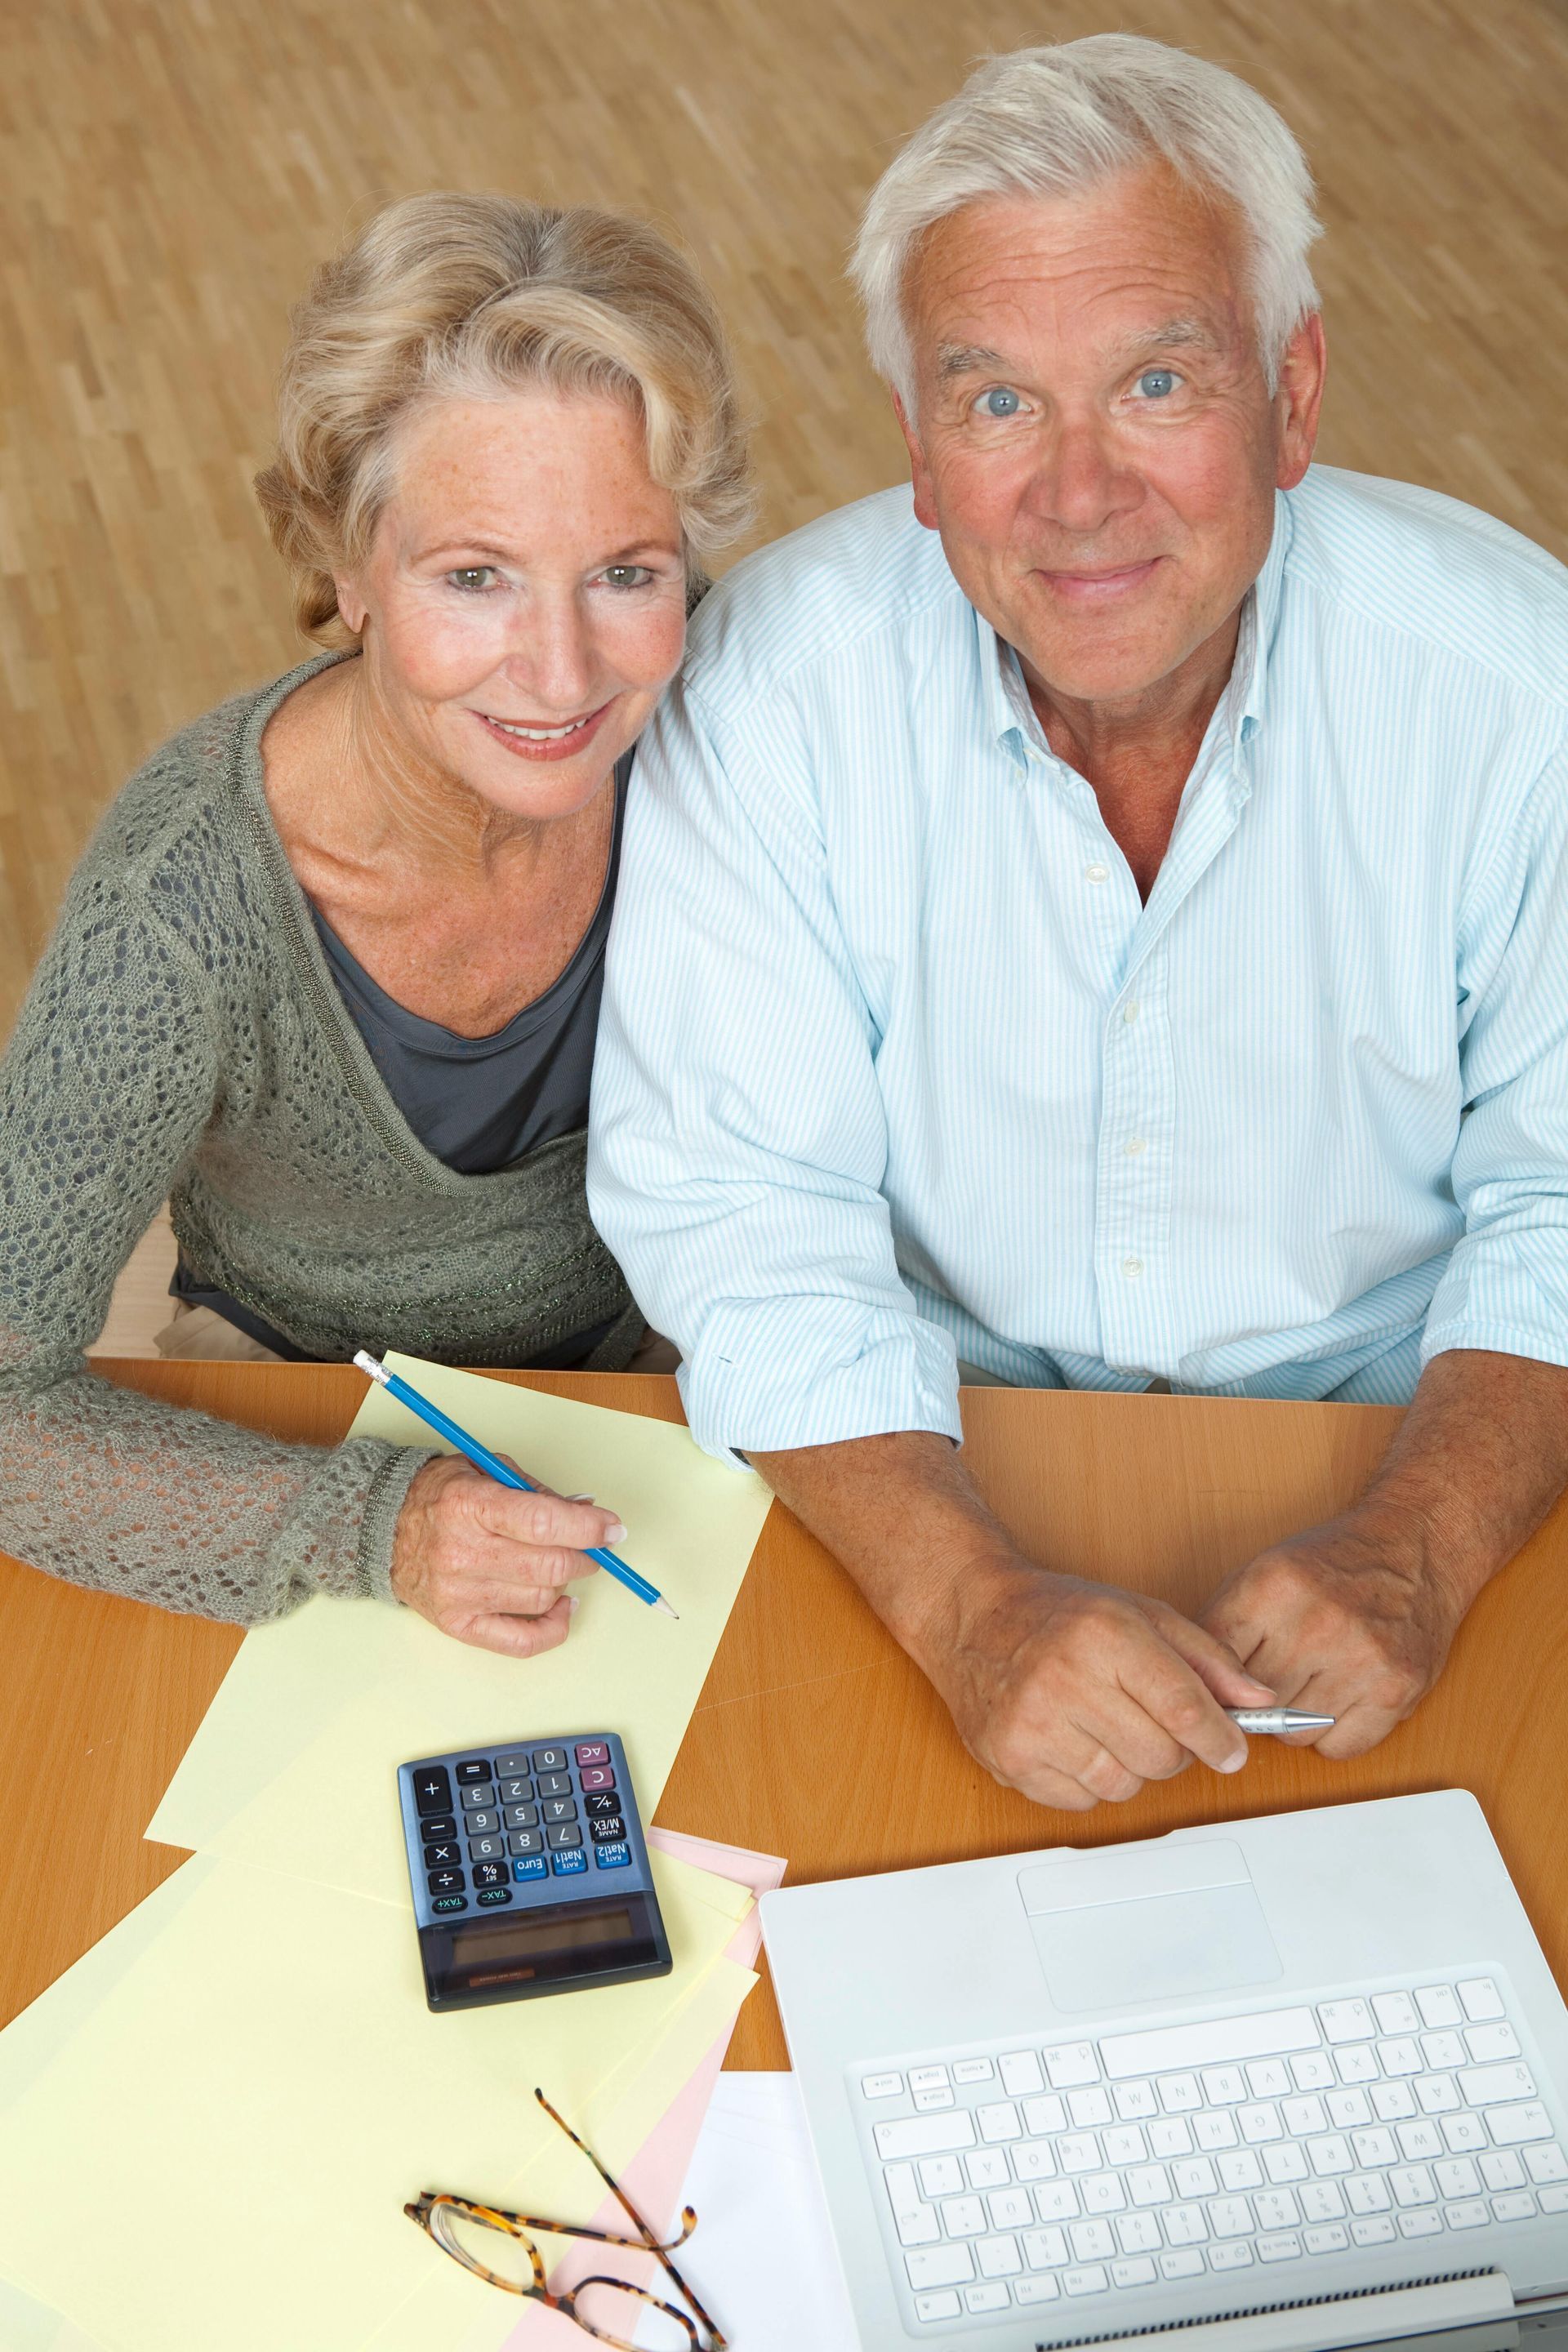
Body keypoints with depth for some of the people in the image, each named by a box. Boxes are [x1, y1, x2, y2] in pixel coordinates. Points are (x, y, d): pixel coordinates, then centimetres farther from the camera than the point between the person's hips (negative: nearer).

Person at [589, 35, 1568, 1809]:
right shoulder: (775, 683, -16)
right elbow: (736, 1209, -15)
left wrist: (1411, 1557, -23)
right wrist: (969, 1598, -30)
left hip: (1372, 1437, 1)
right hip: (929, 1457, 0)